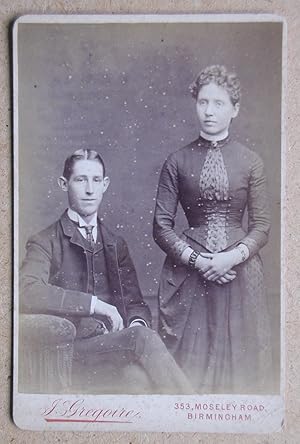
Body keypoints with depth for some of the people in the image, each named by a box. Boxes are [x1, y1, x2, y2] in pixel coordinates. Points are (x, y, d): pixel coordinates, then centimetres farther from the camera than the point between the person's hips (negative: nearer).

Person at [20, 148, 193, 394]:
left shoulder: (116, 245, 18)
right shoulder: (46, 243, 1)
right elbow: (27, 293, -18)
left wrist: (137, 323, -7)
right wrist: (93, 303, -21)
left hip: (117, 342, 4)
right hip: (75, 348, -3)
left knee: (143, 380, -31)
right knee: (143, 338, -30)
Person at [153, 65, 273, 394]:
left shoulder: (250, 162, 4)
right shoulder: (177, 162, 2)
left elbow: (261, 225, 4)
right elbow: (161, 226, -1)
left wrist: (234, 256, -12)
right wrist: (197, 259, -11)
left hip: (239, 273, 1)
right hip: (189, 274, 0)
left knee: (239, 358, 10)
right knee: (186, 361, 6)